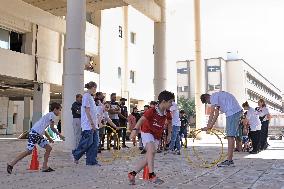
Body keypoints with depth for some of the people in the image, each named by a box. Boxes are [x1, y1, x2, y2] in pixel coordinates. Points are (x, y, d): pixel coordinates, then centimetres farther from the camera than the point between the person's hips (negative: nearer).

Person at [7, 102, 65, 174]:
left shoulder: (49, 115, 26)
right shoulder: (52, 115, -2)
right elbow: (52, 127, -8)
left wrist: (49, 138, 28)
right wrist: (59, 135, 2)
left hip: (39, 135, 10)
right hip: (34, 133, -10)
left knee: (49, 148, 7)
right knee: (28, 151, -12)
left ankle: (45, 167, 8)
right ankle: (11, 164, -4)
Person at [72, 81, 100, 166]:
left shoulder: (91, 97, 19)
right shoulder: (86, 96, -10)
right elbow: (87, 111, -16)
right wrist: (92, 123, -19)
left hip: (93, 124, 10)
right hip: (88, 124, -10)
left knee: (95, 142, 5)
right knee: (88, 142, -4)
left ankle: (92, 161, 9)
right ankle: (76, 155, 16)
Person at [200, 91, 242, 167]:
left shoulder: (213, 97, -6)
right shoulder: (218, 96, 24)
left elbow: (212, 114, -10)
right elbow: (216, 114, 23)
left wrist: (208, 127, -6)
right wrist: (211, 125, 20)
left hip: (233, 112, -10)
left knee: (230, 136, -10)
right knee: (230, 136, 10)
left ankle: (229, 160, -10)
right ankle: (230, 159, 12)